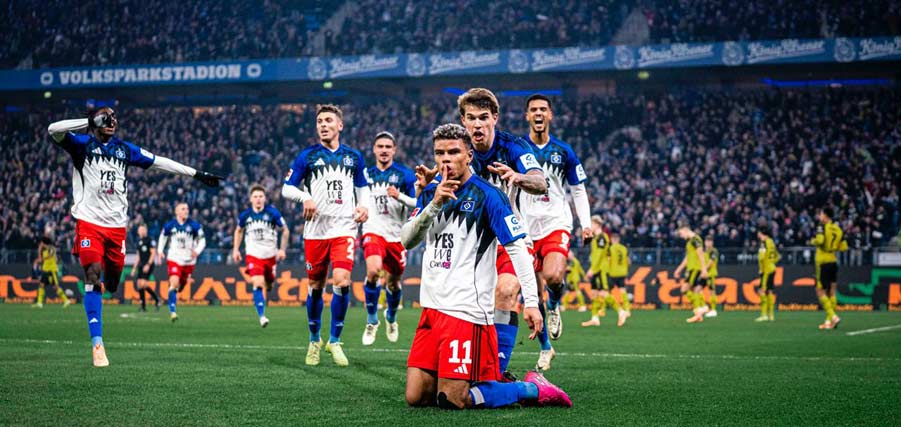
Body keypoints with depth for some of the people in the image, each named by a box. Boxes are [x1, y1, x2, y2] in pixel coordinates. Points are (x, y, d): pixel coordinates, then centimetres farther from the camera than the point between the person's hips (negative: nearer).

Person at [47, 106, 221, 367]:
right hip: (89, 222, -4)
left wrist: (197, 175, 20)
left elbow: (160, 163, 19)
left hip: (117, 225, 5)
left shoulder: (124, 149, 14)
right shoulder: (82, 144, 2)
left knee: (112, 283, 6)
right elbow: (54, 130, -15)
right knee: (93, 274, -17)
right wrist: (91, 121, -12)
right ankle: (97, 343, -17)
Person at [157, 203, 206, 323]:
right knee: (174, 283, -18)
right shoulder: (169, 225, -1)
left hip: (189, 261, 2)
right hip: (174, 259, -2)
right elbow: (163, 237, 16)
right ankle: (172, 311, -16)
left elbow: (202, 240, 3)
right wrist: (160, 251, 5)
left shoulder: (194, 226, -3)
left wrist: (197, 251, -15)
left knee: (181, 285, 12)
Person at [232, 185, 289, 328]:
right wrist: (236, 249, 11)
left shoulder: (272, 213, -8)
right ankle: (262, 315, -18)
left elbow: (285, 231, 3)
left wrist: (282, 249, -3)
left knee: (268, 284, 10)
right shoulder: (245, 215, -2)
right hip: (253, 255, -1)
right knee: (258, 283, -19)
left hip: (270, 255, 1)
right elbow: (239, 231, 18)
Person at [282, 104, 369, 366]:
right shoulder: (308, 156, 4)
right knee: (315, 286, 6)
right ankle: (314, 340, 25)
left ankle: (335, 340, 0)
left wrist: (364, 206, -2)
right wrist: (305, 197, -16)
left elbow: (363, 187, 19)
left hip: (344, 229, 0)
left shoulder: (353, 157, 10)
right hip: (315, 230, 0)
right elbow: (287, 188, 4)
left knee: (341, 282, -16)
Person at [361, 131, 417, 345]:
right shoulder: (365, 175, 9)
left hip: (397, 236, 0)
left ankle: (391, 317, 43)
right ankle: (372, 321, -11)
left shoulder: (405, 175, -1)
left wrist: (400, 196, -22)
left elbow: (418, 205, -7)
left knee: (393, 282, 12)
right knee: (373, 270, -27)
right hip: (373, 232, 0)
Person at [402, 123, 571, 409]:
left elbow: (517, 248, -10)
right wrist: (434, 204, -14)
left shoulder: (487, 196, -7)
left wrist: (531, 301, -19)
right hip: (432, 308, 7)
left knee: (451, 400, -12)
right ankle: (489, 380, 22)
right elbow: (406, 241, 1)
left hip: (467, 310, -7)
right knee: (415, 397, 2)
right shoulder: (430, 194, 12)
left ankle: (533, 390, 7)